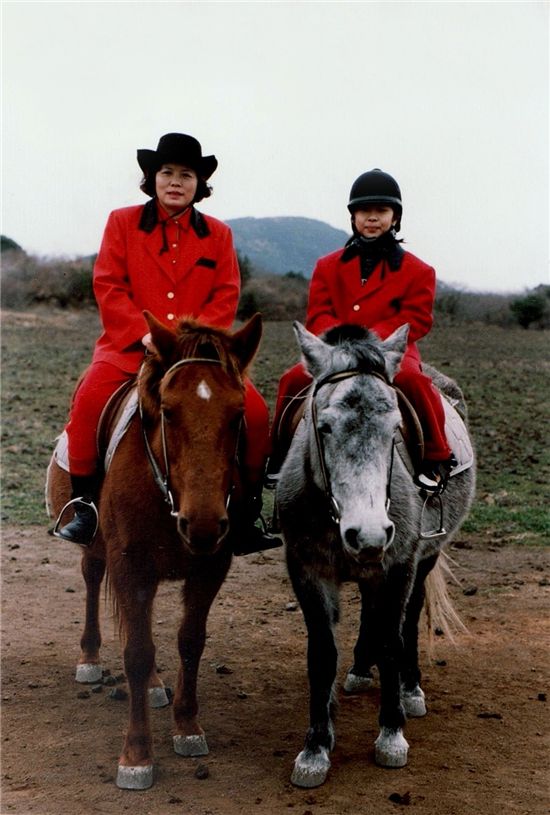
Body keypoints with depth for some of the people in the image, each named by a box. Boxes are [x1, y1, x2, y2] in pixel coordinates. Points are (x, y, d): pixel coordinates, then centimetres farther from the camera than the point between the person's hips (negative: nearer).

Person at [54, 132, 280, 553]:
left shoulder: (218, 234, 14)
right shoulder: (122, 222, 9)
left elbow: (227, 296, 6)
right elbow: (108, 285, 0)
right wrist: (144, 333, -14)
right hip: (130, 345, -1)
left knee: (255, 410, -18)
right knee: (90, 399, -30)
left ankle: (246, 514, -2)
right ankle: (83, 501, -13)